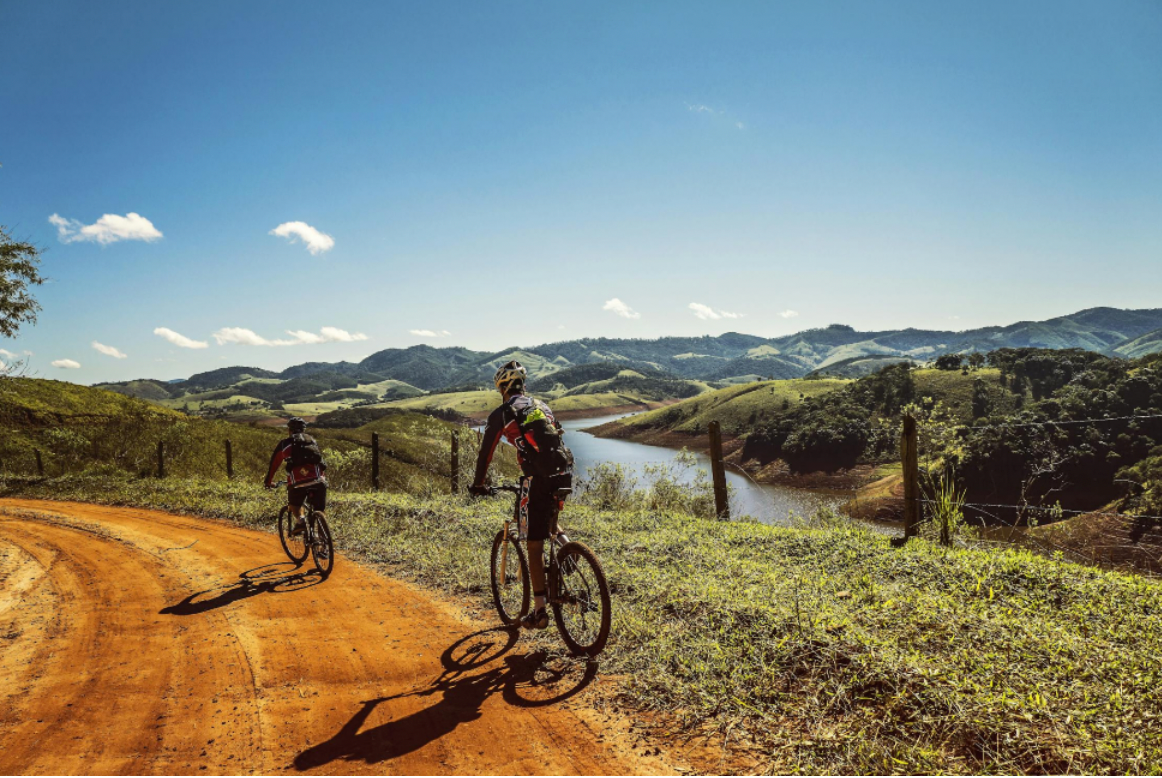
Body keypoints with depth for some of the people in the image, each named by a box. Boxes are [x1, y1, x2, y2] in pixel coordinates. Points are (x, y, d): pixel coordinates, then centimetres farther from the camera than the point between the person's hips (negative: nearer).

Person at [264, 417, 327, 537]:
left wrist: (268, 482, 40)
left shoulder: (284, 443, 19)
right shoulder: (313, 441, 26)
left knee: (294, 504, 24)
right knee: (319, 511, 15)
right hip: (318, 481, 2)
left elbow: (274, 463, 27)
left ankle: (300, 520, -2)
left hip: (298, 482, -2)